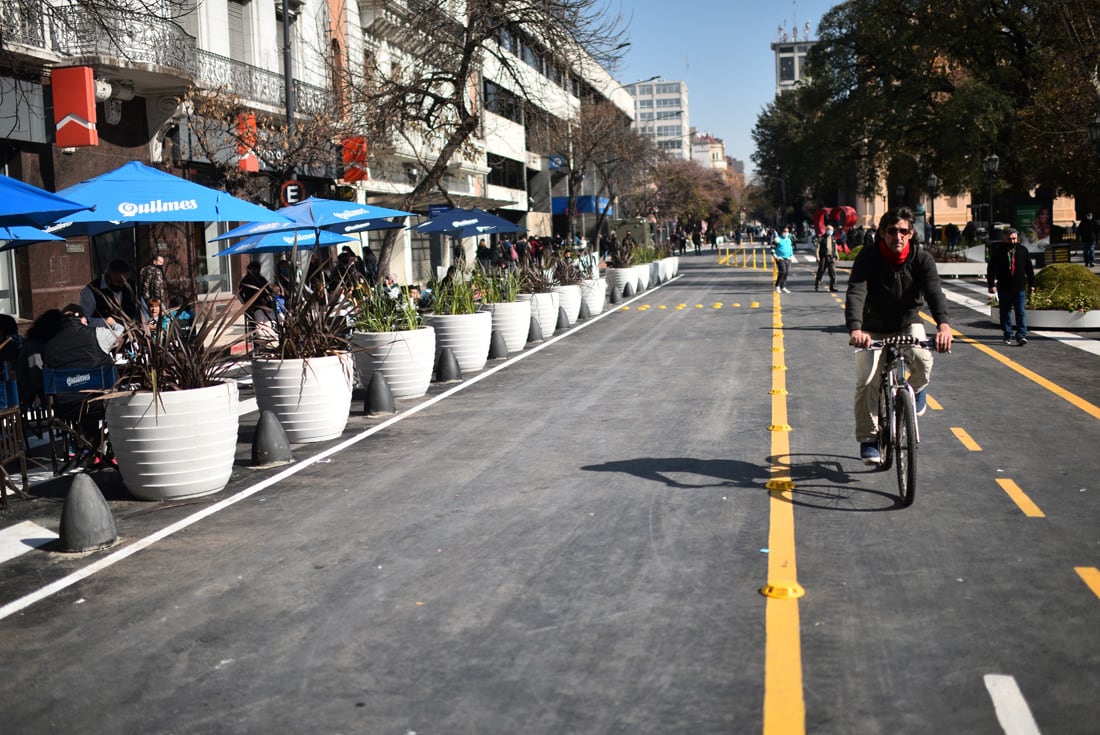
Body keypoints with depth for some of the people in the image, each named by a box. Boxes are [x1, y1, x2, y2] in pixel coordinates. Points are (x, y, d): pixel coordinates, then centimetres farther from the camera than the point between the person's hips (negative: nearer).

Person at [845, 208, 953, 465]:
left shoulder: (922, 259, -15)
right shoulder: (868, 258, -20)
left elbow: (934, 291, -30)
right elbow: (855, 293, -33)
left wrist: (943, 324, -50)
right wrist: (855, 328, -53)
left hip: (908, 323, 1)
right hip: (873, 328, -1)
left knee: (922, 359, -29)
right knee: (867, 381, -16)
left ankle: (916, 391, 7)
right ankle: (868, 439, 1)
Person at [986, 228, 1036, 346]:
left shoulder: (1023, 250, 6)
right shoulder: (998, 251, 0)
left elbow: (1029, 268, 13)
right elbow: (991, 269, 1)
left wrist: (1031, 284, 11)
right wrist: (991, 284, -6)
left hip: (1020, 288, 1)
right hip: (1004, 288, 0)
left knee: (1021, 312, -7)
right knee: (1005, 313, 7)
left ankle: (1021, 336, -10)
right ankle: (1007, 336, 16)